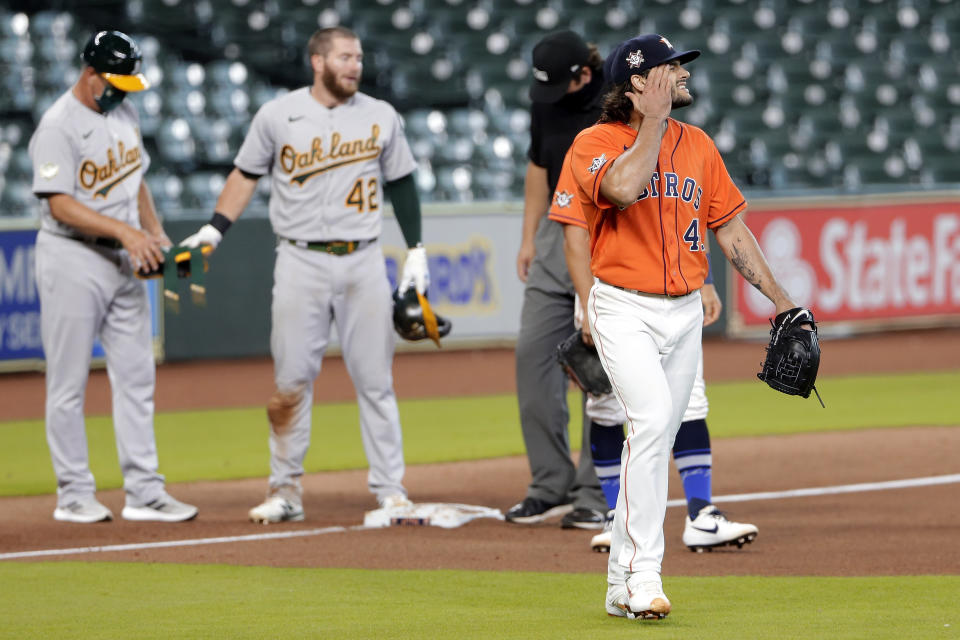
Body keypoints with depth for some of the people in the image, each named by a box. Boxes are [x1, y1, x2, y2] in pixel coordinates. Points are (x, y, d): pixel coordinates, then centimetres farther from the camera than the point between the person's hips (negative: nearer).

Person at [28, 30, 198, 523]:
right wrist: (124, 230, -26)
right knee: (69, 383, -1)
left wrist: (155, 232, 9)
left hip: (124, 261, 8)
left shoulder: (124, 114, 11)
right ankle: (74, 495, 5)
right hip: (72, 261, -8)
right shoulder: (58, 126, -14)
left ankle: (143, 492, 8)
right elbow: (61, 205, -20)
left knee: (136, 376, 6)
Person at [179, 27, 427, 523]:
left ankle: (390, 490, 6)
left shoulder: (381, 117, 7)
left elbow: (401, 183, 13)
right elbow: (246, 174, 9)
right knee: (291, 380, -2)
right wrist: (214, 230, 0)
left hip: (363, 263, 1)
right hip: (301, 263, -1)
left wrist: (415, 250, 8)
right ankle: (286, 491, 6)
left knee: (375, 380, 1)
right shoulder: (277, 115, 2)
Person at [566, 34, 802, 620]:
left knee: (657, 441, 8)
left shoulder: (698, 145, 11)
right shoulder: (595, 143, -7)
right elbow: (625, 188, -30)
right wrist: (655, 120, -19)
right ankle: (643, 574, -24)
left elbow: (730, 226, 16)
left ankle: (622, 588, 17)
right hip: (625, 311, -6)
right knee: (651, 418, -25)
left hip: (685, 311, 6)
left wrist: (780, 299, 12)